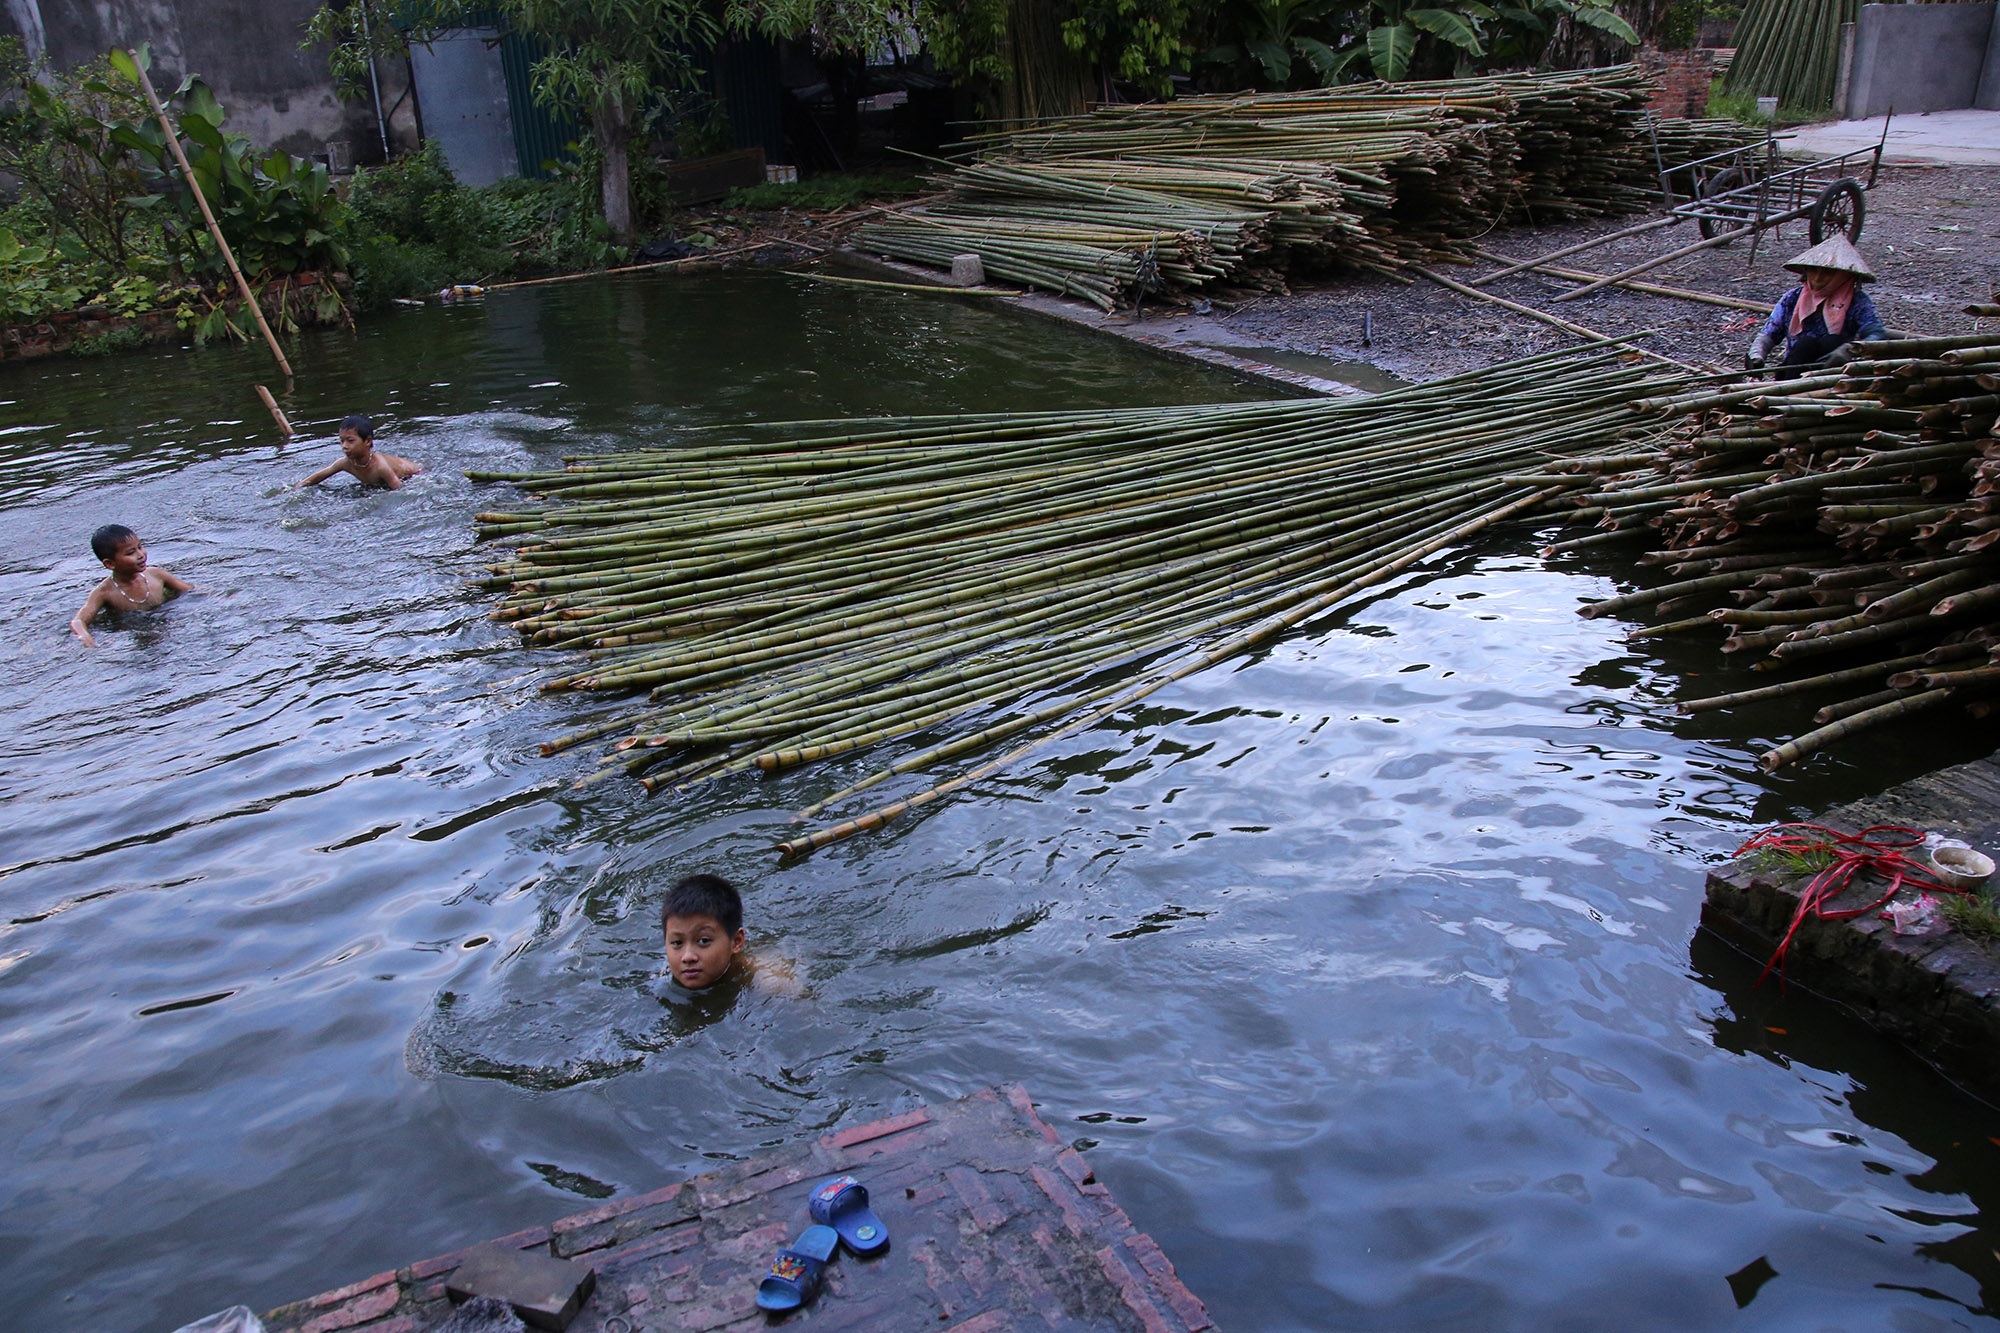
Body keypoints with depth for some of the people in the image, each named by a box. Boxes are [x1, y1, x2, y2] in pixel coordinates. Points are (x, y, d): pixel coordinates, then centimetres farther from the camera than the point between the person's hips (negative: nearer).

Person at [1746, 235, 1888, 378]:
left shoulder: (1856, 301, -1)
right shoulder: (1792, 299, 6)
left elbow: (1878, 335, -14)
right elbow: (1767, 334, 1)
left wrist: (1849, 349, -36)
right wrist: (1756, 356, -23)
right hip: (1794, 373, 1)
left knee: (1833, 342, -26)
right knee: (1806, 343, -25)